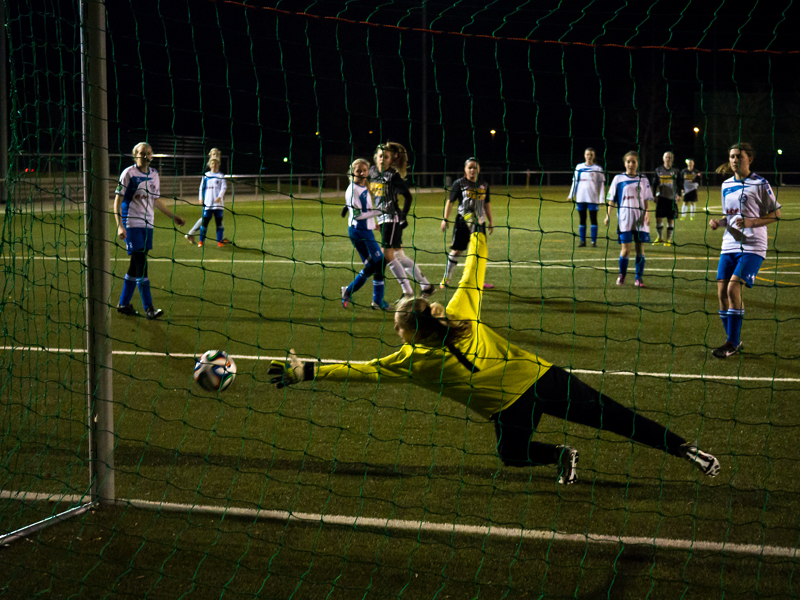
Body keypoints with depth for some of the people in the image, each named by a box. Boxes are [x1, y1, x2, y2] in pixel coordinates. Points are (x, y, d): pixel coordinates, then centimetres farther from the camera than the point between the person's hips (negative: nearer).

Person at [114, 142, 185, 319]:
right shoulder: (129, 173, -7)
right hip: (132, 223, -6)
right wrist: (119, 226, -17)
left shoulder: (153, 174, 12)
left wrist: (173, 216, 22)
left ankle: (124, 304, 18)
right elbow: (117, 200, -8)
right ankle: (148, 308, -12)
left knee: (136, 265, 9)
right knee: (141, 264, -11)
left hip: (147, 224, 7)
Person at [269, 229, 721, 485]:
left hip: (512, 405, -4)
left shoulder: (414, 361, 1)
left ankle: (561, 456, 3)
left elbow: (361, 371, 2)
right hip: (544, 376, 4)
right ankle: (689, 451, -5)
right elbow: (474, 273, 20)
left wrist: (309, 372, 6)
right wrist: (479, 230, 32)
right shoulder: (460, 312, 9)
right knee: (616, 418, 4)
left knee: (513, 454, 28)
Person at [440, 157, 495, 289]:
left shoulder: (484, 184, 9)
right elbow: (450, 201, -1)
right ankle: (445, 279, 7)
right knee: (456, 250, -3)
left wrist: (490, 221, 18)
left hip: (478, 222, 4)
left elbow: (487, 203, 18)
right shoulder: (460, 183, -4)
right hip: (463, 222, -4)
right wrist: (445, 219, -7)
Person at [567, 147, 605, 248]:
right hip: (580, 198, 2)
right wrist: (571, 195, 9)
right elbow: (575, 182, 14)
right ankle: (582, 241, 9)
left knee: (593, 219, -1)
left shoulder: (598, 168, 4)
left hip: (593, 198, -2)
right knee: (582, 220, 5)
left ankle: (594, 241, 3)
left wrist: (601, 198, -2)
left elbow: (601, 184, 4)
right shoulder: (579, 167, 10)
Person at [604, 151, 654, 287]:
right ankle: (621, 276, 13)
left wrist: (647, 214, -5)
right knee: (626, 249, -5)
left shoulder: (643, 179, 8)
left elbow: (647, 199, 9)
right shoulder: (618, 179, 3)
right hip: (624, 219, -2)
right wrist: (608, 215, -3)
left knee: (640, 249, 1)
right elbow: (612, 199, 5)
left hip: (640, 220, 2)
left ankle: (639, 278, 9)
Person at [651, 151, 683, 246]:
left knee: (671, 219, 2)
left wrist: (678, 194, -7)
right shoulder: (658, 170, 6)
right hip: (661, 197, 1)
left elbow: (680, 184, 5)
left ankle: (669, 239, 12)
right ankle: (659, 238, 15)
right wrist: (654, 195, 7)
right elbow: (655, 184, 11)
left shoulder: (676, 171, 3)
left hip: (672, 198, -1)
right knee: (658, 218, -3)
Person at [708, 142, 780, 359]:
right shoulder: (726, 185, 14)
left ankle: (732, 343, -12)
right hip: (729, 245, 6)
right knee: (722, 291, -3)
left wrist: (752, 222, -16)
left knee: (733, 287, -19)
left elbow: (776, 213, -2)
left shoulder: (760, 184, -4)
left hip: (752, 246, -6)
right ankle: (734, 342, 11)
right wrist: (718, 223, 2)